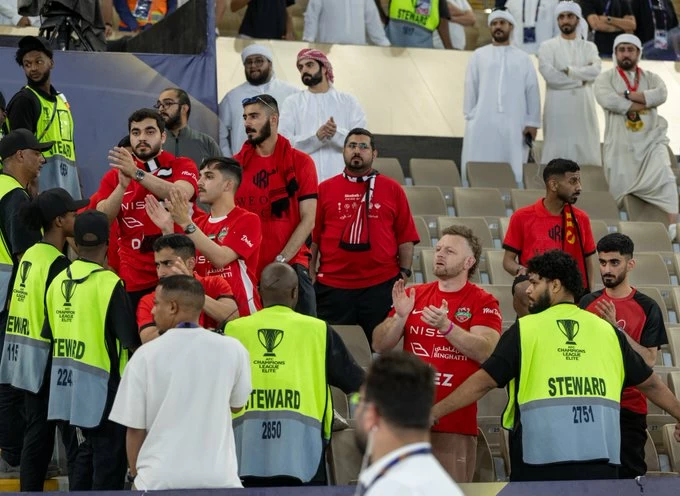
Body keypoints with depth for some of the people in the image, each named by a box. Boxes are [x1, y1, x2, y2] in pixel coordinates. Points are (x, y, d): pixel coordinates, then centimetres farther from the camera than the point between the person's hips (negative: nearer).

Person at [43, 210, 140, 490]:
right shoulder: (109, 283, -16)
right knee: (109, 452, 3)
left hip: (64, 381, 7)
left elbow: (49, 335, 11)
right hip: (100, 382, -7)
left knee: (87, 447, 20)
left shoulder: (58, 281, 3)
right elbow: (130, 340, -15)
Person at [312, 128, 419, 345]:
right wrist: (310, 278, -1)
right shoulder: (325, 189, 6)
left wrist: (404, 273, -1)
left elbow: (405, 237, 5)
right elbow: (312, 237, 5)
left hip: (381, 286, 0)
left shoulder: (392, 190, 6)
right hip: (332, 286, 0)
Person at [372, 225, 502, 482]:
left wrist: (446, 326, -24)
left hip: (456, 421, -4)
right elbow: (379, 346, 9)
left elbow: (486, 352, -14)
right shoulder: (414, 295, 11)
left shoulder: (483, 303, -1)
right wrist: (400, 316, -9)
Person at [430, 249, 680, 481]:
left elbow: (483, 382, -2)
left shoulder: (525, 330, 1)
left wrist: (435, 412, 6)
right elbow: (650, 383, 20)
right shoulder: (607, 331, 12)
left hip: (541, 463, -3)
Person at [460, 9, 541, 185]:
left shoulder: (523, 58, 11)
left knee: (511, 170, -4)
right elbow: (471, 88, 9)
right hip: (483, 121, 0)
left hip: (513, 123, 0)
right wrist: (470, 116, 1)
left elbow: (532, 91, 8)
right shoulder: (479, 56, 10)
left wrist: (532, 122, 2)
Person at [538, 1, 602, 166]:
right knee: (557, 154, -6)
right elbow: (548, 73, -11)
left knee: (586, 154, -1)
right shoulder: (548, 46, 5)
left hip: (583, 109, 3)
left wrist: (568, 71, -10)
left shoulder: (589, 47, 14)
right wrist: (581, 79, -6)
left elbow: (595, 70, -5)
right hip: (558, 110, -3)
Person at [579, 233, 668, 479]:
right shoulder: (587, 302, 6)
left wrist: (616, 328, -18)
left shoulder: (647, 308, -3)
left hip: (629, 406, -3)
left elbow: (649, 360, -13)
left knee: (629, 475, -2)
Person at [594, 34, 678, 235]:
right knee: (619, 187, 5)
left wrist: (627, 95, -13)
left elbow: (661, 95, -9)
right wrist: (645, 103, -11)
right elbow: (607, 99, -15)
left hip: (650, 142, 0)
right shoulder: (605, 78, 7)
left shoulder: (651, 78, 14)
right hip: (620, 145, 0)